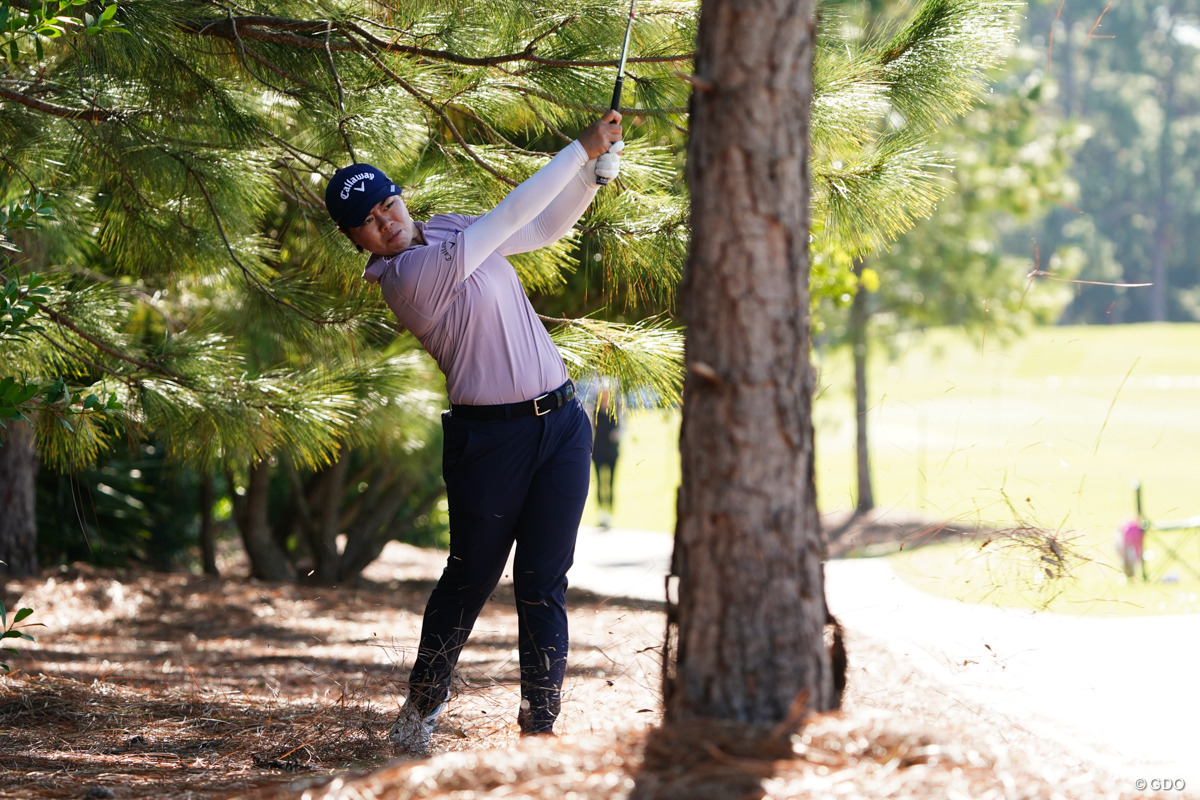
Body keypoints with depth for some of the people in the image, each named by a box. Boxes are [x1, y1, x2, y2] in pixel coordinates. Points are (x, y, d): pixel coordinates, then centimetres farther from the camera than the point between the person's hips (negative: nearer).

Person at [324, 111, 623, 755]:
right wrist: (582, 148, -15)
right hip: (489, 434, -6)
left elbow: (546, 226, 19)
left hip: (561, 422, 6)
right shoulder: (408, 274, -16)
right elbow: (512, 215, -19)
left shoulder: (448, 230, 10)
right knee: (470, 576, 4)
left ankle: (540, 722, 4)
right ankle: (421, 707, 22)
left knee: (543, 582, 2)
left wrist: (594, 167, 4)